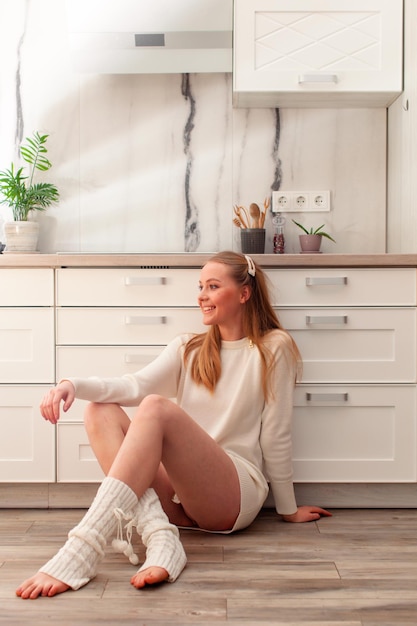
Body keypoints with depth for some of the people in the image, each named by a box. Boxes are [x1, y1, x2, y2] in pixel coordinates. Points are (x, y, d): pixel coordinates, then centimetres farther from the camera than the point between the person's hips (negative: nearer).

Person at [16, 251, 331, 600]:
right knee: (101, 411, -12)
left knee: (157, 408, -29)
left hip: (236, 494, -6)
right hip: (177, 493, 6)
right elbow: (135, 386, -3)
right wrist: (75, 384, -20)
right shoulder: (188, 349, 15)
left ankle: (81, 553, -40)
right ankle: (159, 535, -30)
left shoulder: (273, 348, 1)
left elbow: (276, 436, 0)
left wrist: (288, 510, 7)